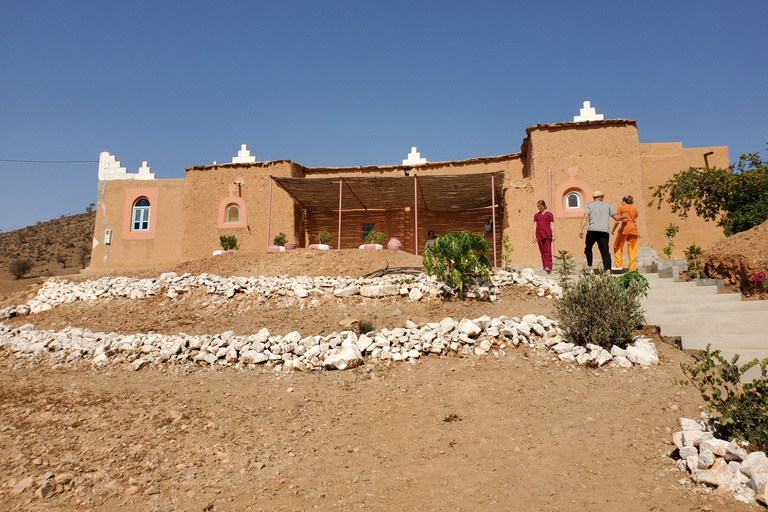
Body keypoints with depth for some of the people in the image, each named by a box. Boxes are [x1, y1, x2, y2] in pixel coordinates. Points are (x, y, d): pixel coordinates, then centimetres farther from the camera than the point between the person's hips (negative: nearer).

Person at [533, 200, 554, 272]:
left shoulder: (549, 214, 11)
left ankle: (548, 266, -19)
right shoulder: (536, 215, 16)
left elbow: (551, 225, 8)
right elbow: (535, 226, 13)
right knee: (542, 252, 3)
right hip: (539, 235, 3)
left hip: (547, 234, -3)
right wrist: (534, 236, 4)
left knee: (548, 251, -11)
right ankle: (545, 266, 6)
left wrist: (553, 235, 0)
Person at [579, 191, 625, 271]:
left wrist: (581, 229, -11)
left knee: (588, 249, 17)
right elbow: (616, 218, 19)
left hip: (592, 231, -1)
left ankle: (589, 267, 9)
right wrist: (624, 216, 39)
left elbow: (585, 217, -4)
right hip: (604, 231, 1)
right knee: (605, 252, -1)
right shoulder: (607, 205, 18)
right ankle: (608, 270, -13)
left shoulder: (589, 205, 12)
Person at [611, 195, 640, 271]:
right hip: (633, 229, 4)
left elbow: (617, 221, 1)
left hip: (624, 227, -4)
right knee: (632, 249, 5)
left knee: (617, 246, 8)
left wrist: (613, 229, 12)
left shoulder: (621, 208, 6)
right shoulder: (635, 209, 19)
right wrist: (637, 233, 24)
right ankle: (632, 268, 3)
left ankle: (619, 265, 1)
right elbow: (635, 222, 16)